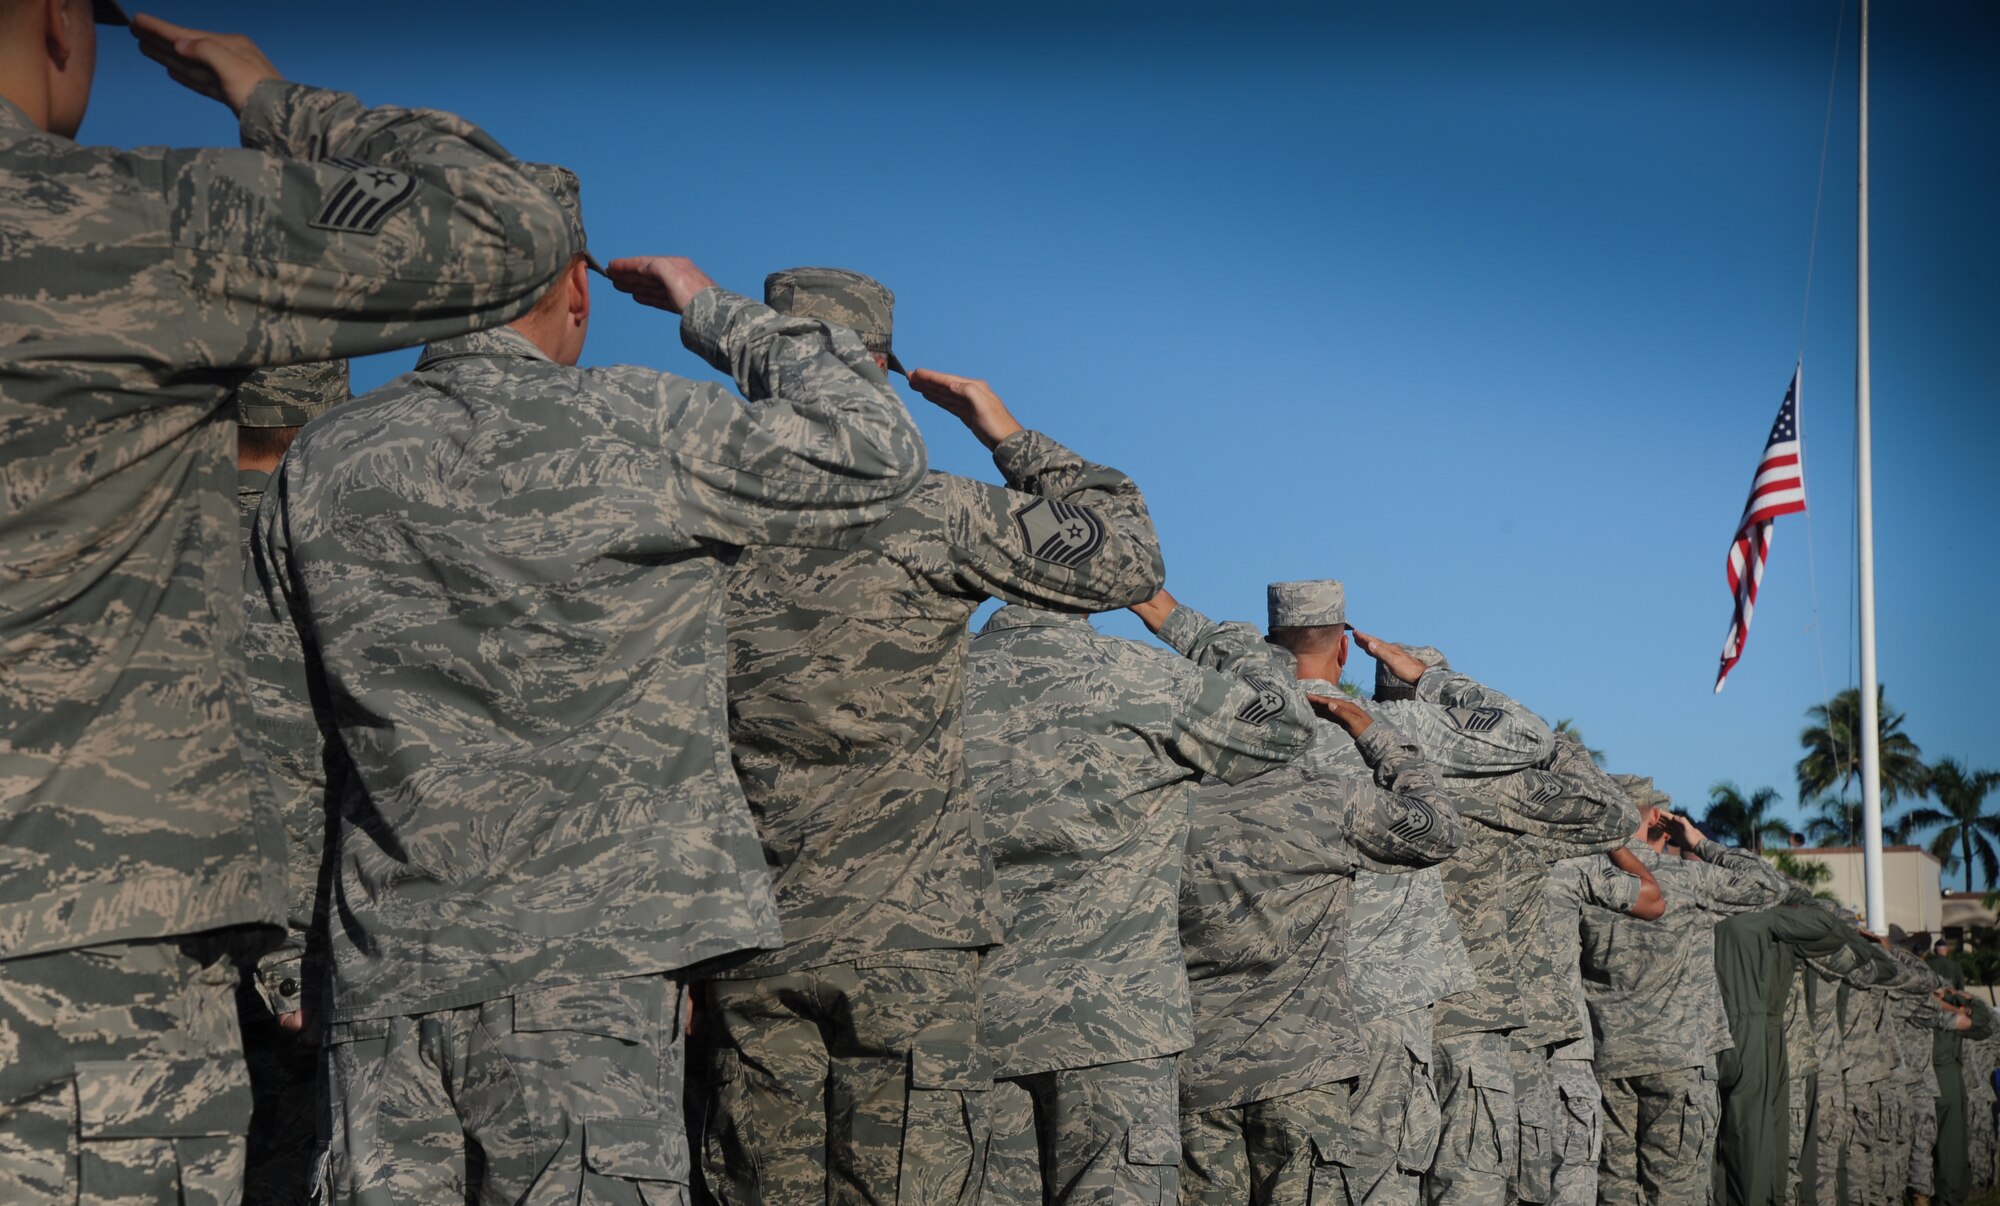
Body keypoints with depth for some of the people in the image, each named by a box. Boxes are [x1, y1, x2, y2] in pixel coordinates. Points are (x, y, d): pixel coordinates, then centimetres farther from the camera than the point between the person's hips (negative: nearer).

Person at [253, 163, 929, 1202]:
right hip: (585, 963, -5)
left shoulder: (315, 471, 9)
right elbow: (875, 453, -2)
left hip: (381, 980, 5)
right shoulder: (630, 430, -7)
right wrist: (716, 313, 9)